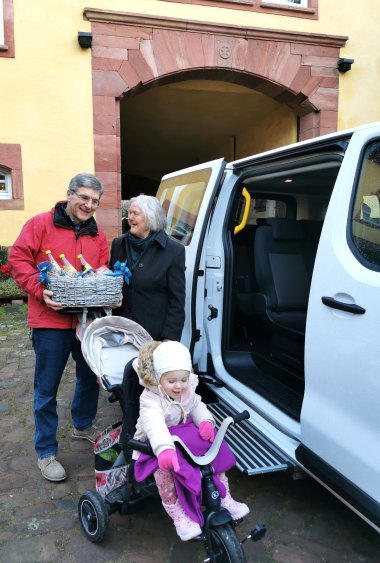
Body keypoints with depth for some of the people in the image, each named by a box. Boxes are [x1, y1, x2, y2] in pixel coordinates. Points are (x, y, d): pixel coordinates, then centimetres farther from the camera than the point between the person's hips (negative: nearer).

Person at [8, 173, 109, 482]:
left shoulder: (98, 235, 9)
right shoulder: (41, 224, -6)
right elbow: (18, 259, -9)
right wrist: (40, 291, -20)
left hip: (88, 318, 5)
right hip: (51, 321, -5)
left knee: (90, 376, 20)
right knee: (47, 389, 5)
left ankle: (83, 425, 44)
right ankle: (46, 452, 21)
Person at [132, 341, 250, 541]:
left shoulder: (188, 391, -5)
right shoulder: (150, 399, -26)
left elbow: (197, 407, 4)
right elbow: (154, 424, -44)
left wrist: (205, 421, -21)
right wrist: (164, 448, -63)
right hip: (155, 446, -6)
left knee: (217, 451, -11)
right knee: (164, 469, -36)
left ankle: (224, 498, 4)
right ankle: (177, 514, -16)